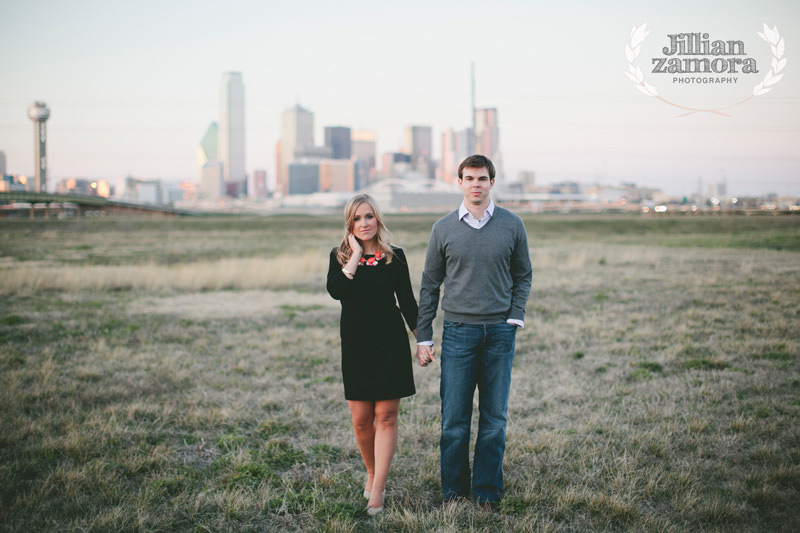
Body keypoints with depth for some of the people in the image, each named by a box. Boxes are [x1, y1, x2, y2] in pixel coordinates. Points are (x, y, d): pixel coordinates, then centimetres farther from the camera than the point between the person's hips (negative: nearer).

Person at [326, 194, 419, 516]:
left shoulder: (395, 257, 3)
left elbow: (407, 300, 6)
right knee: (361, 418, 5)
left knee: (386, 416, -3)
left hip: (390, 344, -1)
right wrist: (356, 255, -14)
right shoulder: (340, 256, 3)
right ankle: (372, 473, 28)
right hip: (356, 345, 1)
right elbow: (335, 290, -17)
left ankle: (377, 490, -2)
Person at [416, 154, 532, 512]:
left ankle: (487, 493, 18)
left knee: (494, 418, 6)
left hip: (499, 333, 1)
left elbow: (522, 276, 12)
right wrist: (423, 337, 4)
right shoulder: (444, 228, 3)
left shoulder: (512, 225, 3)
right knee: (454, 419, 2)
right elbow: (430, 284, 7)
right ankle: (454, 492, 16)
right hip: (458, 331, 0)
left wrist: (515, 318, -2)